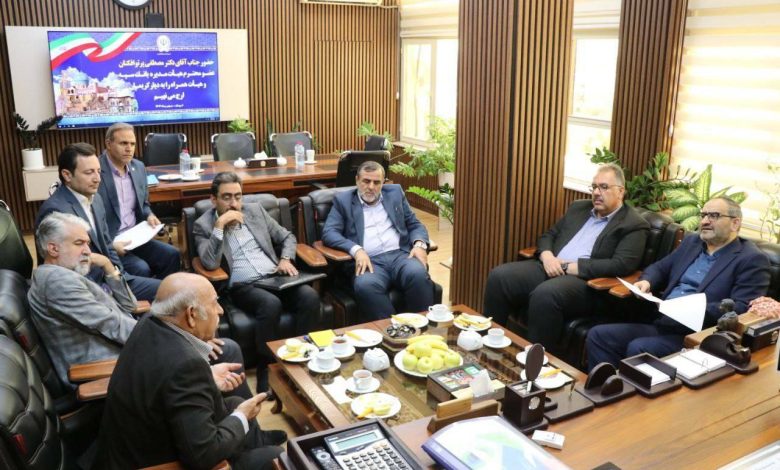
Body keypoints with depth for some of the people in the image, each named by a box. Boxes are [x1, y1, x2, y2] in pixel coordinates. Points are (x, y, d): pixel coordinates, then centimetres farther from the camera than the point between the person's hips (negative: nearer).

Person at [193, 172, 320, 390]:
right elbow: (210, 263, -12)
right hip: (242, 287, -4)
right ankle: (267, 368, -19)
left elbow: (287, 237, 21)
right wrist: (220, 225, -14)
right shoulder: (203, 225, 4)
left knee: (310, 296, -25)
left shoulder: (255, 210, 16)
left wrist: (286, 259, 1)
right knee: (271, 304, -36)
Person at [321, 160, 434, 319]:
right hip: (369, 261, -2)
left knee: (418, 274, -32)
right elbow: (329, 233, 0)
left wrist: (420, 244, -3)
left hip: (400, 255, 2)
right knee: (365, 285, -36)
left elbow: (415, 224, 20)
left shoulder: (395, 193, 20)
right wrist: (356, 250, -17)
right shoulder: (343, 200, 12)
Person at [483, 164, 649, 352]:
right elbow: (548, 235, 22)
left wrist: (572, 267, -15)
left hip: (584, 281, -6)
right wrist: (546, 256, -3)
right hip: (550, 268, 6)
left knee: (545, 294, -37)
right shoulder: (578, 208, 20)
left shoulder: (634, 225, 1)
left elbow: (621, 265, -13)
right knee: (499, 276, -17)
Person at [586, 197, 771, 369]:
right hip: (661, 324, 7)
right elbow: (660, 268, 26)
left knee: (638, 348, -30)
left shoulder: (752, 260, -3)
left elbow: (742, 309, -14)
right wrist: (646, 281, 2)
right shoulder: (691, 242, 19)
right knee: (598, 335, -10)